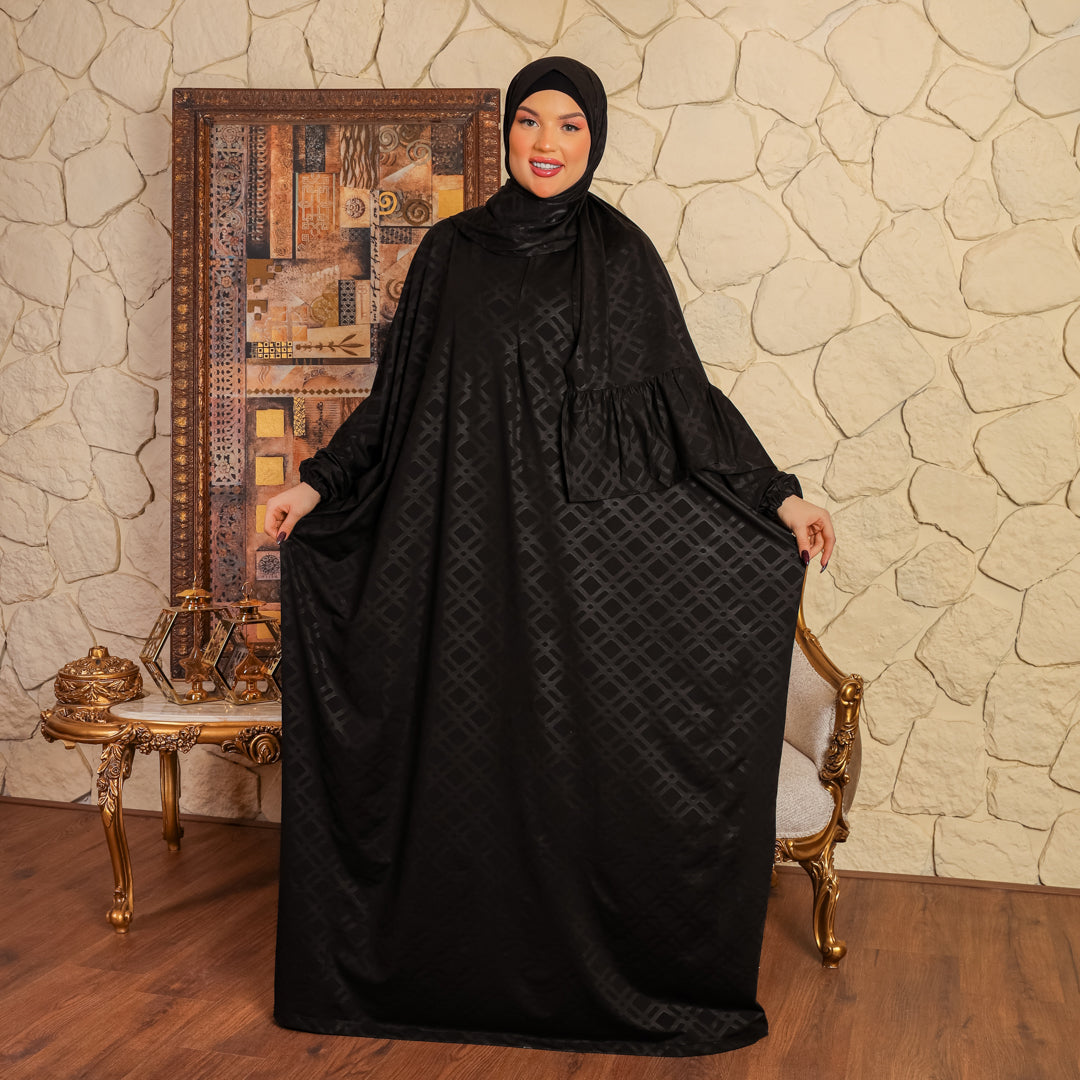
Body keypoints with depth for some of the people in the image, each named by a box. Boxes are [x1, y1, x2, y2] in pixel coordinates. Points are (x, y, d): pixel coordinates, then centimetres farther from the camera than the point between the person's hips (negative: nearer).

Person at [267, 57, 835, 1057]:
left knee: (578, 742, 1)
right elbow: (398, 392, 12)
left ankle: (588, 970, 18)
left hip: (583, 536, -1)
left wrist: (774, 494, -1)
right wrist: (319, 484, 7)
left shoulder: (620, 254, 4)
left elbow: (681, 393, 4)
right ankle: (459, 965, 20)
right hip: (462, 536, 2)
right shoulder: (450, 251, 9)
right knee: (461, 741, 4)